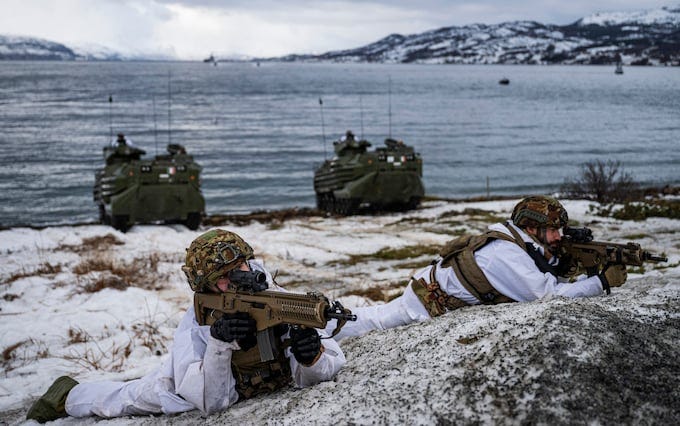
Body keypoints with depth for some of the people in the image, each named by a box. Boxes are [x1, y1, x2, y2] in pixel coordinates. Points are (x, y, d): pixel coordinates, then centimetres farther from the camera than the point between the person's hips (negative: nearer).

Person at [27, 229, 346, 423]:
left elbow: (319, 373, -32)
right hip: (198, 376, -1)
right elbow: (210, 402, -37)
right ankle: (66, 395, 43)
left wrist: (312, 355, -56)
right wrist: (219, 343, -53)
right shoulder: (196, 323, -35)